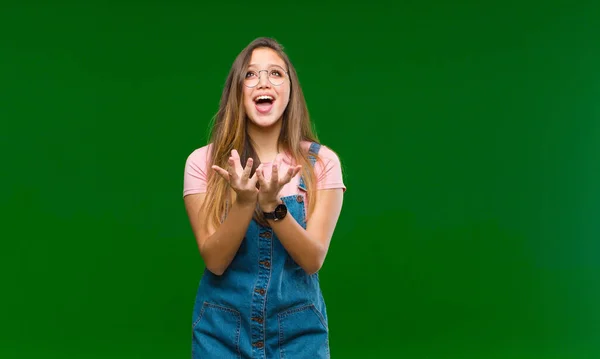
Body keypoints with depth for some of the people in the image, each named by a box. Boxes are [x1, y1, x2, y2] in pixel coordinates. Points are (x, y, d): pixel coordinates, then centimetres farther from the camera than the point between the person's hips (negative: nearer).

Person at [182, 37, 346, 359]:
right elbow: (214, 261, -11)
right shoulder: (203, 162, -6)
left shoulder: (321, 162, -6)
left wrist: (273, 204, -25)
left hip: (298, 331, 0)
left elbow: (313, 260, -11)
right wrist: (245, 202, -26)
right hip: (222, 330, 0)